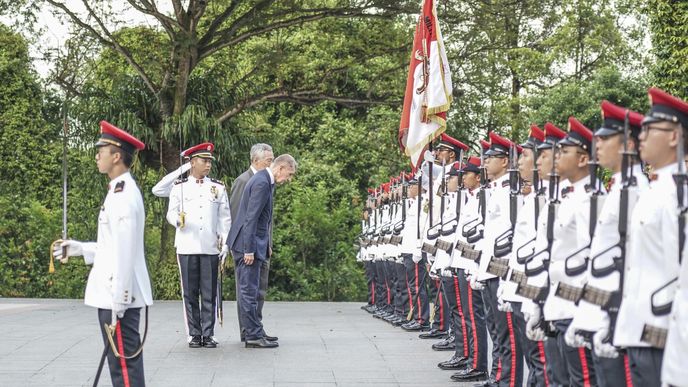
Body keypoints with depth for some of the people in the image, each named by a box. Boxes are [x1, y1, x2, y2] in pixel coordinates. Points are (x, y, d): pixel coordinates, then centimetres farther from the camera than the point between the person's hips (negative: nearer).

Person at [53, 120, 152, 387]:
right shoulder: (121, 191, 15)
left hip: (119, 297, -10)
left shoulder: (122, 196, -18)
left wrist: (117, 303, -20)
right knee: (124, 364, 16)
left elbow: (125, 252, -22)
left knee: (124, 365, -6)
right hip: (119, 295, 10)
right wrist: (77, 248, 16)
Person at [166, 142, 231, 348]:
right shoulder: (179, 187, 6)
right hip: (187, 247, -1)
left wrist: (225, 244, 2)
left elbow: (225, 218, 9)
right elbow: (171, 213, 4)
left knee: (210, 294, 0)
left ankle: (208, 334, 6)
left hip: (211, 248, 1)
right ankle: (194, 334, 9)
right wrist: (179, 220, -19)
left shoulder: (218, 188, 9)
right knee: (190, 293, 2)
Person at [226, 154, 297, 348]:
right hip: (247, 244, -11)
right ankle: (254, 336, -2)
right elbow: (251, 218, -21)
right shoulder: (262, 183, -17)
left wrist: (265, 245, 21)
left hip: (245, 244, 11)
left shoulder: (263, 180, 15)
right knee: (249, 291, -6)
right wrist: (249, 250, -22)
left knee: (249, 291, 14)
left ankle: (255, 332, 20)